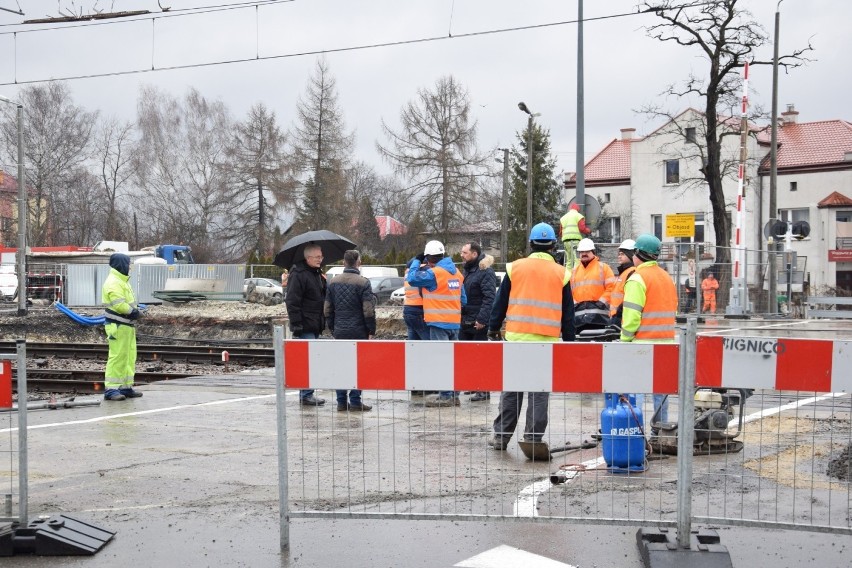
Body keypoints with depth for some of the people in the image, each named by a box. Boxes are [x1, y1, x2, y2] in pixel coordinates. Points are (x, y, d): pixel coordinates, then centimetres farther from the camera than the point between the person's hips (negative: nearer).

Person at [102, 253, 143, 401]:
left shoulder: (122, 281, 18)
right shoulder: (113, 283, -16)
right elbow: (119, 305, -25)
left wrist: (134, 311, -1)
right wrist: (133, 312, -12)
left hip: (127, 325, 11)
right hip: (118, 326, -11)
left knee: (129, 356, 13)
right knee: (117, 357, -9)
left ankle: (126, 387, 19)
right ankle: (111, 389, -6)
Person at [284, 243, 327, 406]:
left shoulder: (318, 274, 18)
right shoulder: (298, 275, -12)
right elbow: (292, 302, -17)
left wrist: (323, 322, 22)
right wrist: (296, 325, -21)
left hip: (315, 326, 9)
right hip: (305, 327, -9)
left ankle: (307, 394, 18)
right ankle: (306, 395, -3)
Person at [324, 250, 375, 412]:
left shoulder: (333, 282, 7)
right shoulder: (363, 283, -9)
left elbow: (327, 310, 11)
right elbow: (369, 311, -13)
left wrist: (332, 329, 18)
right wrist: (371, 331, -4)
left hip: (339, 332, 5)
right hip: (358, 332, -5)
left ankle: (341, 402, 11)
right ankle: (355, 402, 2)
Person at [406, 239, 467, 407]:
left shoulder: (433, 273, -13)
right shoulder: (456, 272, 11)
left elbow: (412, 278, -9)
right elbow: (463, 299, 15)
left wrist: (417, 261, 5)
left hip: (439, 322, -8)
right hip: (454, 322, 8)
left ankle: (446, 396, -6)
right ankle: (454, 394, 17)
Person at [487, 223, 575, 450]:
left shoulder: (515, 268, 4)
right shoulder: (561, 274, 4)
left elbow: (500, 302, 7)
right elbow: (568, 313, 7)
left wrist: (493, 329, 16)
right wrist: (569, 342, 13)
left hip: (517, 337, 1)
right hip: (547, 341, -1)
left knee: (511, 389, 9)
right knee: (539, 392, 3)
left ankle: (501, 436, 13)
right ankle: (533, 439, 3)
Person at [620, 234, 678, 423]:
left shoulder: (637, 278, -9)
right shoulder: (667, 278, 17)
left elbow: (632, 315, -15)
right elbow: (673, 310, 18)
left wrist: (625, 340, -9)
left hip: (643, 343, -7)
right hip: (666, 342, 8)